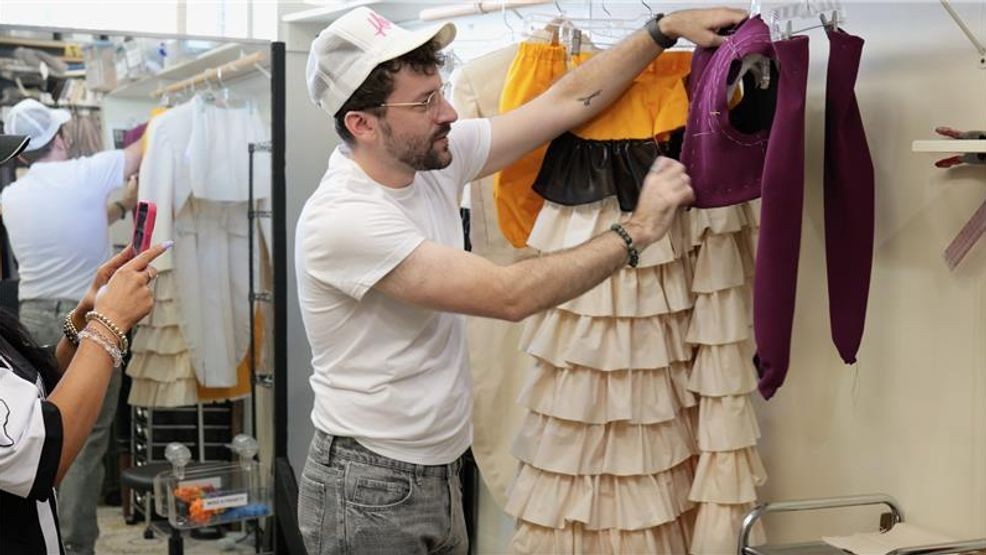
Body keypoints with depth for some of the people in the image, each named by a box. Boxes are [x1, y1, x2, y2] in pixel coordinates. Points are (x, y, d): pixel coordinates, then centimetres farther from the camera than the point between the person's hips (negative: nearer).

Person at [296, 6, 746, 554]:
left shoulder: (435, 158, -2)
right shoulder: (340, 219, -25)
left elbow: (567, 100, 4)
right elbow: (511, 295, -26)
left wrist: (665, 28, -2)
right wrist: (638, 230, -20)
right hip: (369, 491, -7)